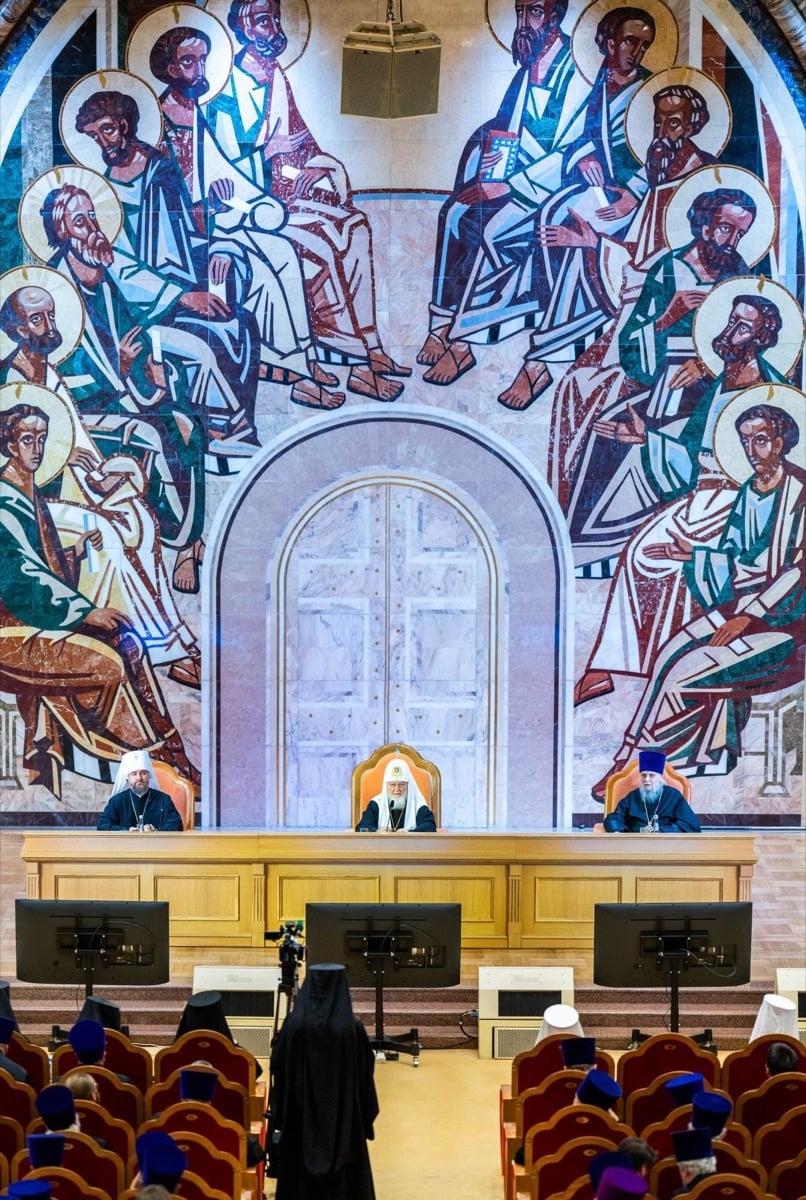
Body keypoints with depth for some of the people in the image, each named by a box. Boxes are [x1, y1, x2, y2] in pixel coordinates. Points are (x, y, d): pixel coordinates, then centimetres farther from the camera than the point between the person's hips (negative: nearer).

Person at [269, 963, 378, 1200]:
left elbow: (278, 1072, -4)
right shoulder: (353, 1029, -15)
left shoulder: (293, 1025, -11)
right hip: (344, 1123, -1)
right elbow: (366, 1079, -7)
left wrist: (279, 1117, 10)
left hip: (300, 1121, 2)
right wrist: (366, 1121, 6)